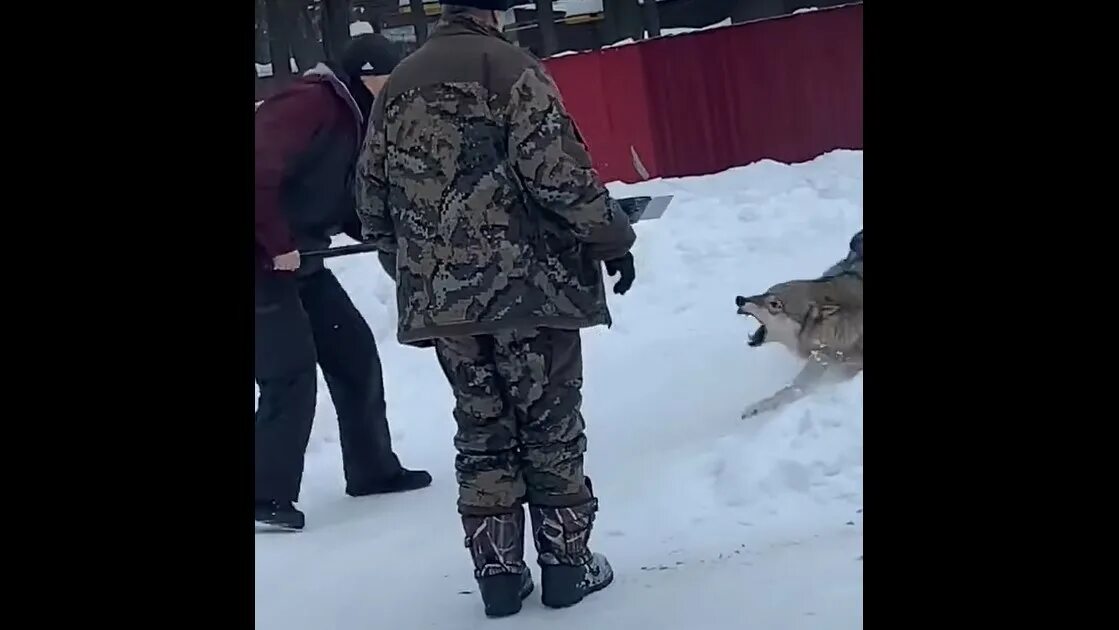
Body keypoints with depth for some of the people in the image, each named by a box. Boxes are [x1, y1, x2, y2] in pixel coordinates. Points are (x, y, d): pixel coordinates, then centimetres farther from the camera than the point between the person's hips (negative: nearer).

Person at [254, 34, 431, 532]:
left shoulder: (349, 118, 12)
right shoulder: (309, 103, -18)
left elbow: (344, 202, 15)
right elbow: (260, 175, -29)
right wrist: (277, 244, -25)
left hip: (299, 259, 10)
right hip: (268, 261, -10)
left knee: (355, 351, 12)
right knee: (291, 373, -10)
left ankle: (372, 469, 24)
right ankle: (267, 496, 1)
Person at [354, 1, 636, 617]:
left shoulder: (399, 83, 13)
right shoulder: (509, 65, -7)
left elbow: (371, 193, 16)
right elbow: (557, 170, -15)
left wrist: (410, 265, 27)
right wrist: (613, 239, -4)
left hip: (438, 296, 5)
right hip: (527, 283, -5)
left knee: (482, 430, 13)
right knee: (550, 424, 6)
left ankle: (499, 573, 15)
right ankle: (567, 564, 13)